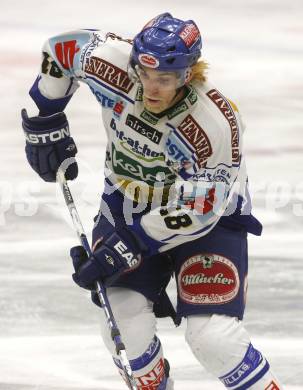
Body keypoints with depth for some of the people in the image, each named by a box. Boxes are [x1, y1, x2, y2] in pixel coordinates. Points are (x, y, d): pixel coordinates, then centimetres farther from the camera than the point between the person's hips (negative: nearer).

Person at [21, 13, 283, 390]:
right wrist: (44, 124, 1)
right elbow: (61, 48, -2)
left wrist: (126, 246, -30)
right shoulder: (111, 62, -24)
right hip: (127, 202, 4)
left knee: (214, 338, -17)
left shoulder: (216, 125, -33)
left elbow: (195, 211, -27)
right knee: (123, 323, -11)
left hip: (208, 216, -4)